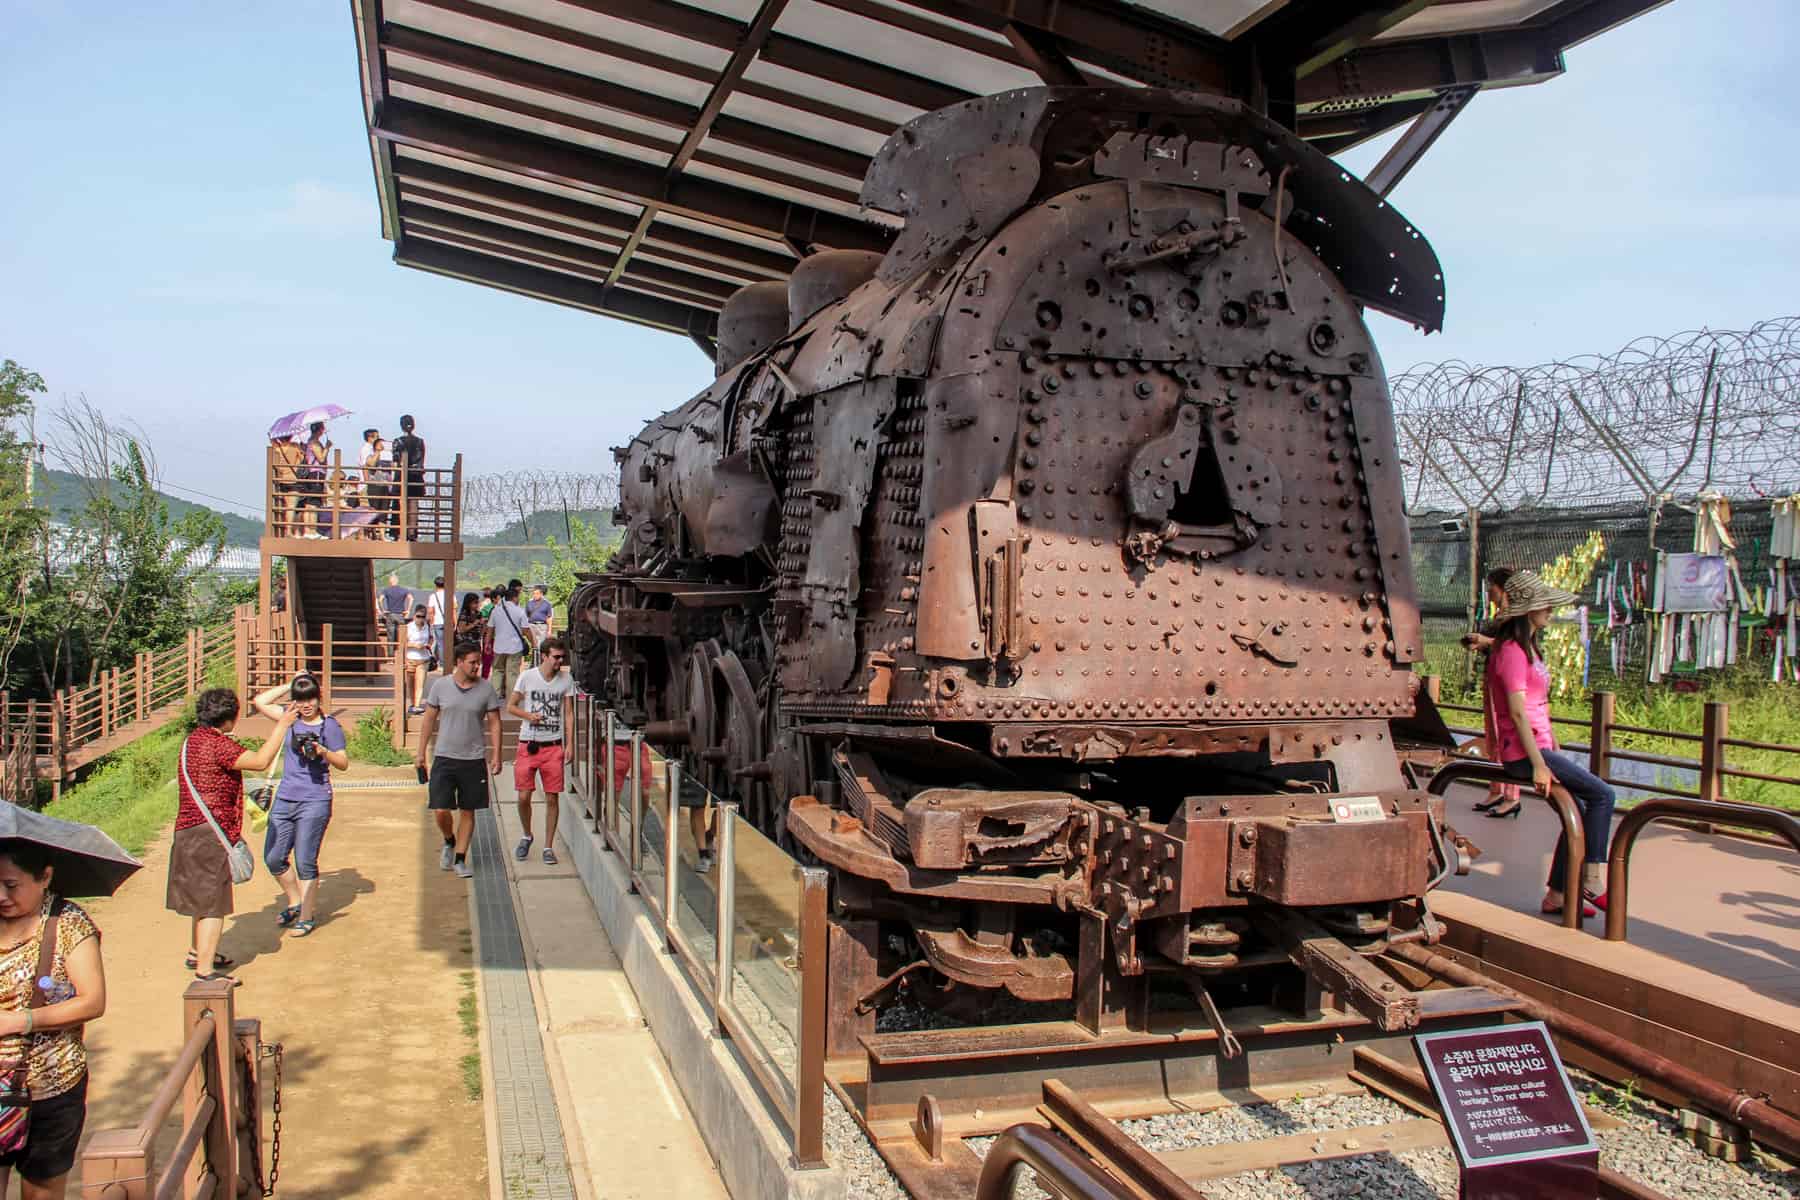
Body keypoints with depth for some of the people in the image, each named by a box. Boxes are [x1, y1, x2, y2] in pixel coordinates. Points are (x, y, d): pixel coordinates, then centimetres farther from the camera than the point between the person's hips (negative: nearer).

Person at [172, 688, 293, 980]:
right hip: (210, 833, -10)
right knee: (213, 903, -6)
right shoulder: (216, 743, -19)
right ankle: (205, 970, -5)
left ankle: (198, 953, 39)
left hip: (190, 831, 11)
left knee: (203, 897, 25)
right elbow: (260, 761, -25)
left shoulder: (195, 739, 12)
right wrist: (282, 725, -19)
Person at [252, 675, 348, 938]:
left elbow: (344, 764, -4)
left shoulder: (330, 725, -5)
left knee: (305, 862, -2)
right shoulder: (290, 716, 9)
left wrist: (323, 752, -22)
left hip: (315, 801, -5)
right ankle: (295, 903, 30)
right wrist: (288, 686, 4)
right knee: (273, 858, 9)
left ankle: (306, 917, 12)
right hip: (284, 799, 6)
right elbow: (259, 702, 6)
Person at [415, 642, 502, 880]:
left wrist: (496, 756, -3)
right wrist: (421, 751, 7)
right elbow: (429, 719, 8)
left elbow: (494, 724, 3)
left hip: (474, 760, 0)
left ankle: (460, 859, 18)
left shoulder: (486, 689, -2)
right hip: (445, 758, 0)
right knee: (440, 810, -5)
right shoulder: (440, 685, -1)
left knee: (468, 811, 6)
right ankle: (449, 842, 25)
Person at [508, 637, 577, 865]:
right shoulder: (527, 677, -2)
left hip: (553, 746, 1)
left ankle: (548, 847, 11)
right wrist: (528, 715, -12)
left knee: (552, 798, 1)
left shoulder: (566, 679, 3)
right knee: (524, 797, -1)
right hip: (528, 744, -1)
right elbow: (511, 706, 7)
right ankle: (527, 836, 25)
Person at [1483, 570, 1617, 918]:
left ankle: (1556, 896, 14)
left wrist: (1554, 750, 17)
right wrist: (1539, 765, -23)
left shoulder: (1529, 648, 17)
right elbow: (1517, 712, -21)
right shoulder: (1512, 651, -15)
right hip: (1523, 752, -10)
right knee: (1602, 794, -12)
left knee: (1579, 811, 7)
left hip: (1539, 746, 10)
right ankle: (1591, 881, -4)